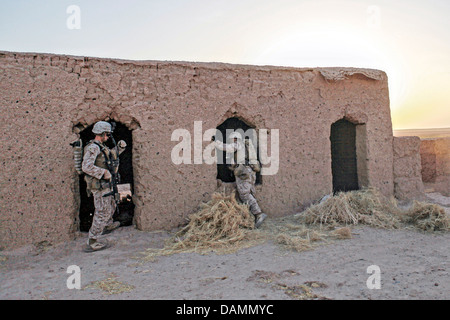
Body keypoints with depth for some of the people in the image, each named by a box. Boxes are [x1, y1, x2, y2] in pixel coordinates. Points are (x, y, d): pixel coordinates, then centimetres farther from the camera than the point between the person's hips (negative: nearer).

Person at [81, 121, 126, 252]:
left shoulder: (101, 147, 13)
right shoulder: (92, 148, -18)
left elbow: (112, 154, 30)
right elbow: (86, 167, -29)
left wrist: (120, 147, 13)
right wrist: (104, 173, -25)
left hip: (104, 184, 10)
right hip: (99, 185, -10)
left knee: (111, 206, 28)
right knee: (102, 212, -7)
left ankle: (108, 225, 54)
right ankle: (92, 242, -1)